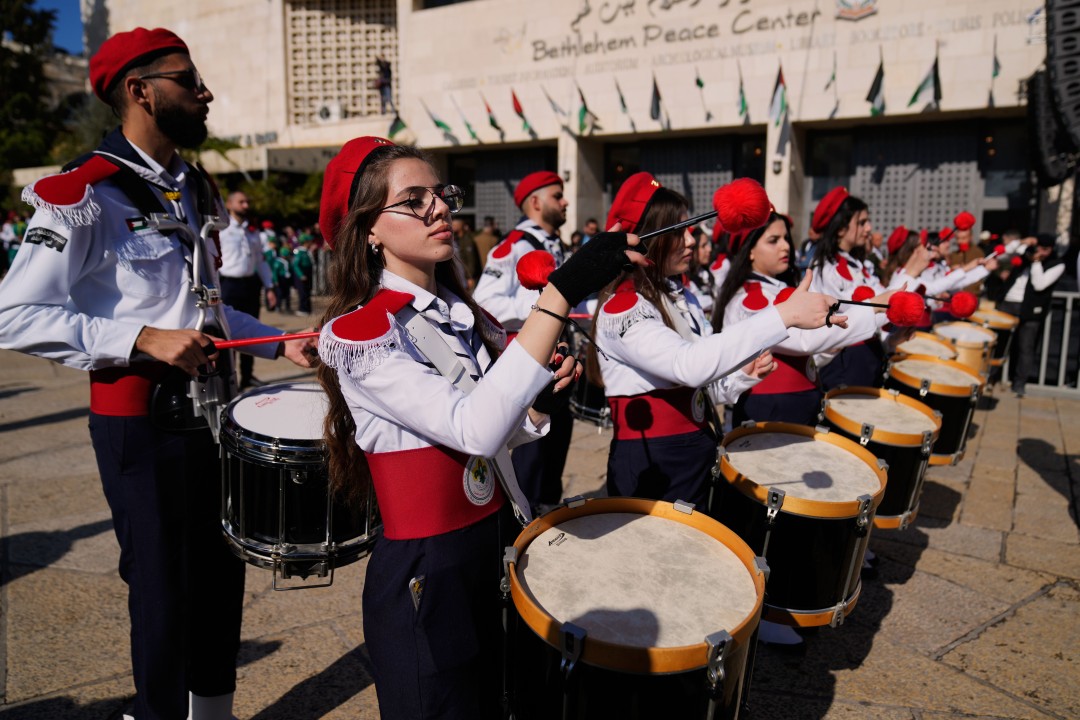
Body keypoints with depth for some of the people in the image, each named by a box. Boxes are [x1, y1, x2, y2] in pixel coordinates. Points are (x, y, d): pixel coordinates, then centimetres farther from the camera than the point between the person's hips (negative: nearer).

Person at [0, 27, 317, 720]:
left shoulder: (196, 190, 12)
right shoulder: (84, 194, -13)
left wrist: (279, 341, 8)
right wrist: (142, 340, -24)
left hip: (211, 408, 7)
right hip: (142, 419, -7)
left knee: (222, 574, 17)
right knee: (164, 587, 7)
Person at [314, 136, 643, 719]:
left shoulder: (465, 313, 4)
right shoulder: (355, 333, -18)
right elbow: (474, 429, -32)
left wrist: (544, 386, -10)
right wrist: (561, 292, -34)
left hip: (498, 545, 7)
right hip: (424, 576, -7)